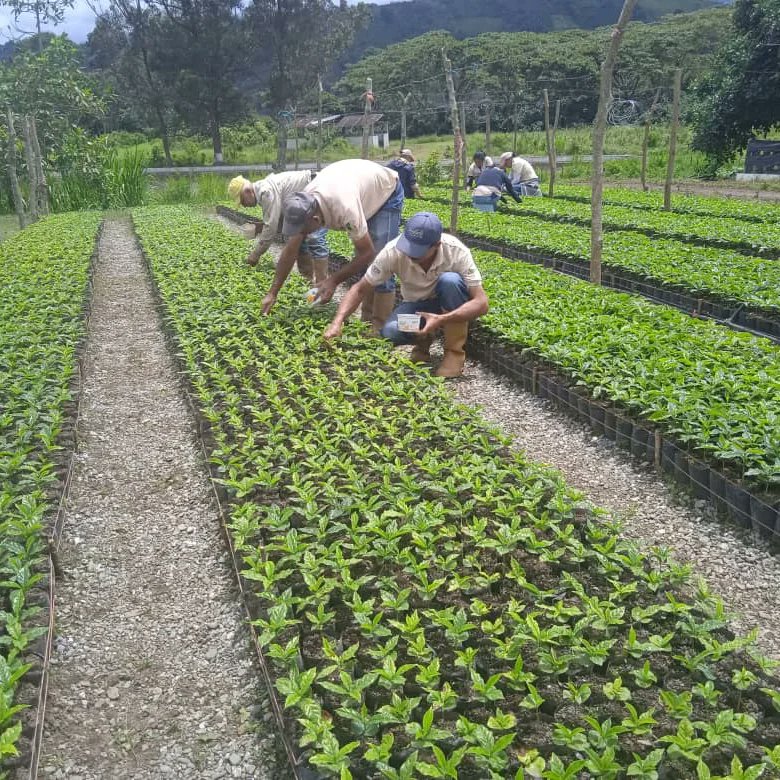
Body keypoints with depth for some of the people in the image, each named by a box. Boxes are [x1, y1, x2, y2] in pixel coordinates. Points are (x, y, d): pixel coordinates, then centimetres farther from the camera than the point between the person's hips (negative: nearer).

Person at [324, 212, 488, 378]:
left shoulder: (457, 251, -29)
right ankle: (423, 340, 4)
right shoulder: (393, 251, -25)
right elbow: (359, 289, -16)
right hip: (417, 305, 1)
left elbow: (481, 303, -31)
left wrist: (442, 320, -46)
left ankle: (455, 352, -16)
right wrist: (337, 322, -31)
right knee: (391, 331, -31)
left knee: (450, 280, -35)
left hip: (450, 308, -1)